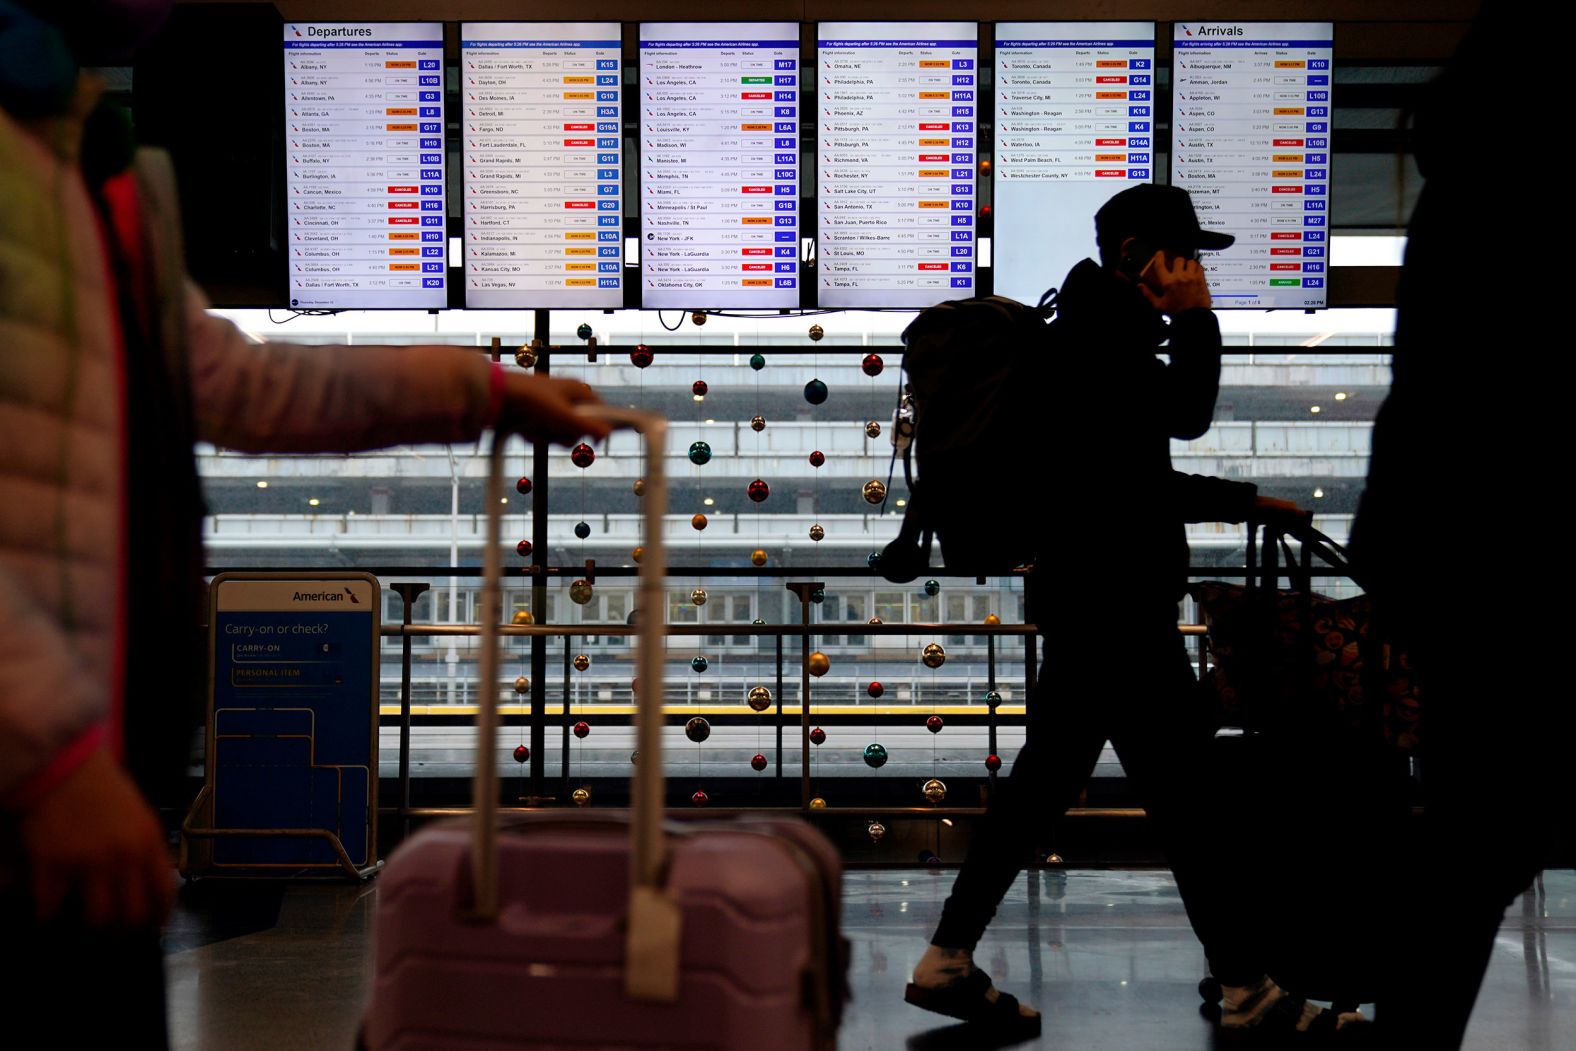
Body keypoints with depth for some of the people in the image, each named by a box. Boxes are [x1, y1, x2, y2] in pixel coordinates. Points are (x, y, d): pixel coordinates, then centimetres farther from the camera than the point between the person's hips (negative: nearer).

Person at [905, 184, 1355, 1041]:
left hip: (1091, 594, 11)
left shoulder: (1099, 329, 20)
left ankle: (947, 961, 13)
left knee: (1043, 780, 11)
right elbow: (1188, 415, -20)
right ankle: (1246, 992, 3)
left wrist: (1246, 503, 24)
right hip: (1113, 600, -11)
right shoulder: (1097, 327, -11)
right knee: (1185, 789, -5)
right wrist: (1196, 318, -9)